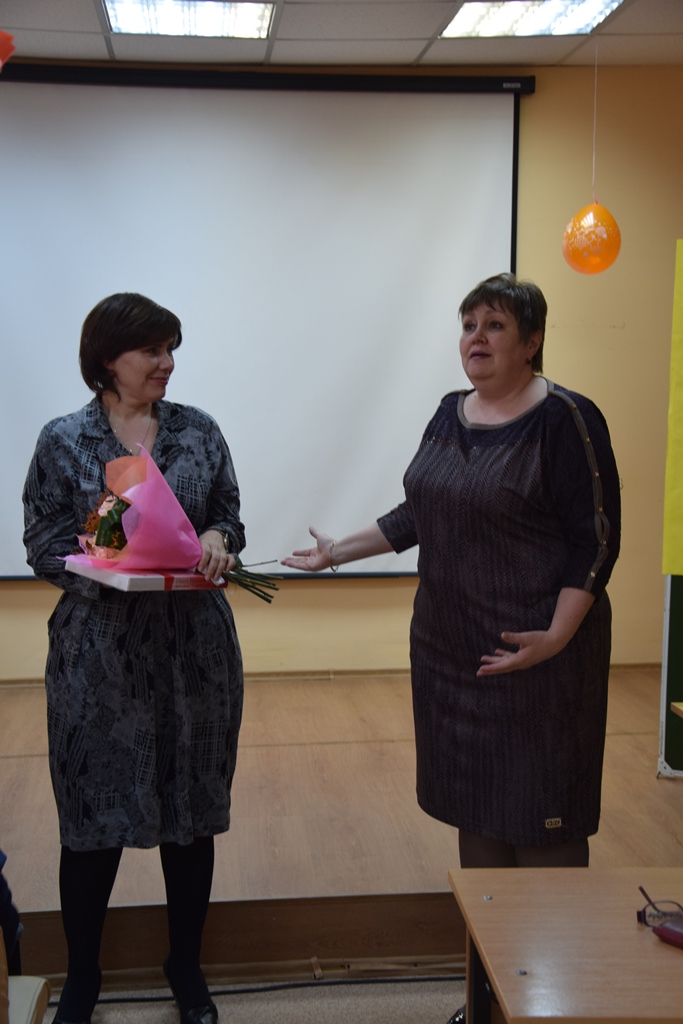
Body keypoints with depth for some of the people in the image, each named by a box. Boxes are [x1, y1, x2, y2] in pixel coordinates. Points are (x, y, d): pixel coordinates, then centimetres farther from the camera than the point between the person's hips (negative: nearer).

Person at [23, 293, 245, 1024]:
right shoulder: (63, 441, -1)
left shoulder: (197, 431, 5)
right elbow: (43, 546, -2)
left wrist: (216, 540, -12)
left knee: (192, 809, 11)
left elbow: (230, 519, 10)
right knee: (94, 814, 7)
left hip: (193, 648, 2)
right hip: (99, 651, -2)